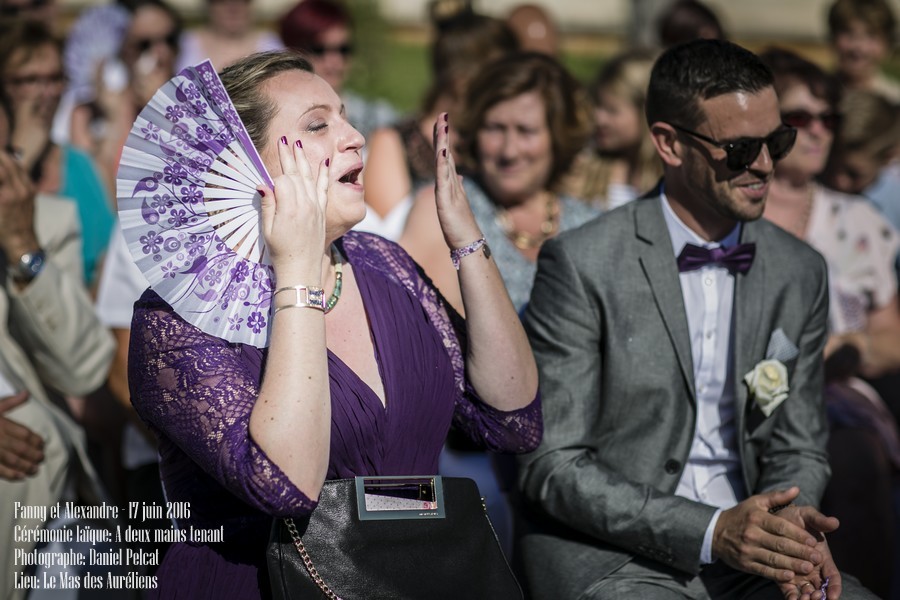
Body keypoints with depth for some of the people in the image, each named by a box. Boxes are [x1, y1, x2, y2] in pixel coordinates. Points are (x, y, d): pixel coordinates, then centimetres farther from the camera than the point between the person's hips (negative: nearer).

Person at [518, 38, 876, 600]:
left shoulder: (801, 273, 7)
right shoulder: (580, 265, -9)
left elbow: (799, 448, 14)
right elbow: (552, 466, -10)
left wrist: (789, 529, -9)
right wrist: (711, 531, -19)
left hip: (749, 551, 5)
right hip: (611, 553, -4)